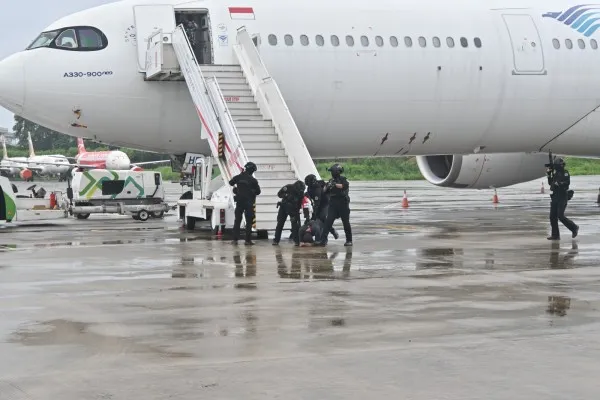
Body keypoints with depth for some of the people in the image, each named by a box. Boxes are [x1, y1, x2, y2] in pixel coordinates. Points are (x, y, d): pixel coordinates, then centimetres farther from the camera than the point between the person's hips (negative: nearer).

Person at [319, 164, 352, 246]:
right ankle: (324, 239, -12)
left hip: (343, 204, -4)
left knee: (346, 222, 4)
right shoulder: (331, 180, 12)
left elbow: (345, 186, -22)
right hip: (333, 204, 4)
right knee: (328, 221, -9)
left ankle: (349, 240, 15)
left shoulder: (343, 179, -1)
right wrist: (327, 186, -8)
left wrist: (335, 185, -27)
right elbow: (325, 192, 13)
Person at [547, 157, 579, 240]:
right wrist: (549, 174, 8)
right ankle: (555, 235, 7)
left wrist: (558, 183, -22)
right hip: (554, 197, 8)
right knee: (553, 216, 3)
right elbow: (550, 183, 18)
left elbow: (567, 183, -21)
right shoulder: (555, 173, 14)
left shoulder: (565, 173, -9)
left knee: (560, 216, -11)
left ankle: (574, 228, 7)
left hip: (562, 197, -8)